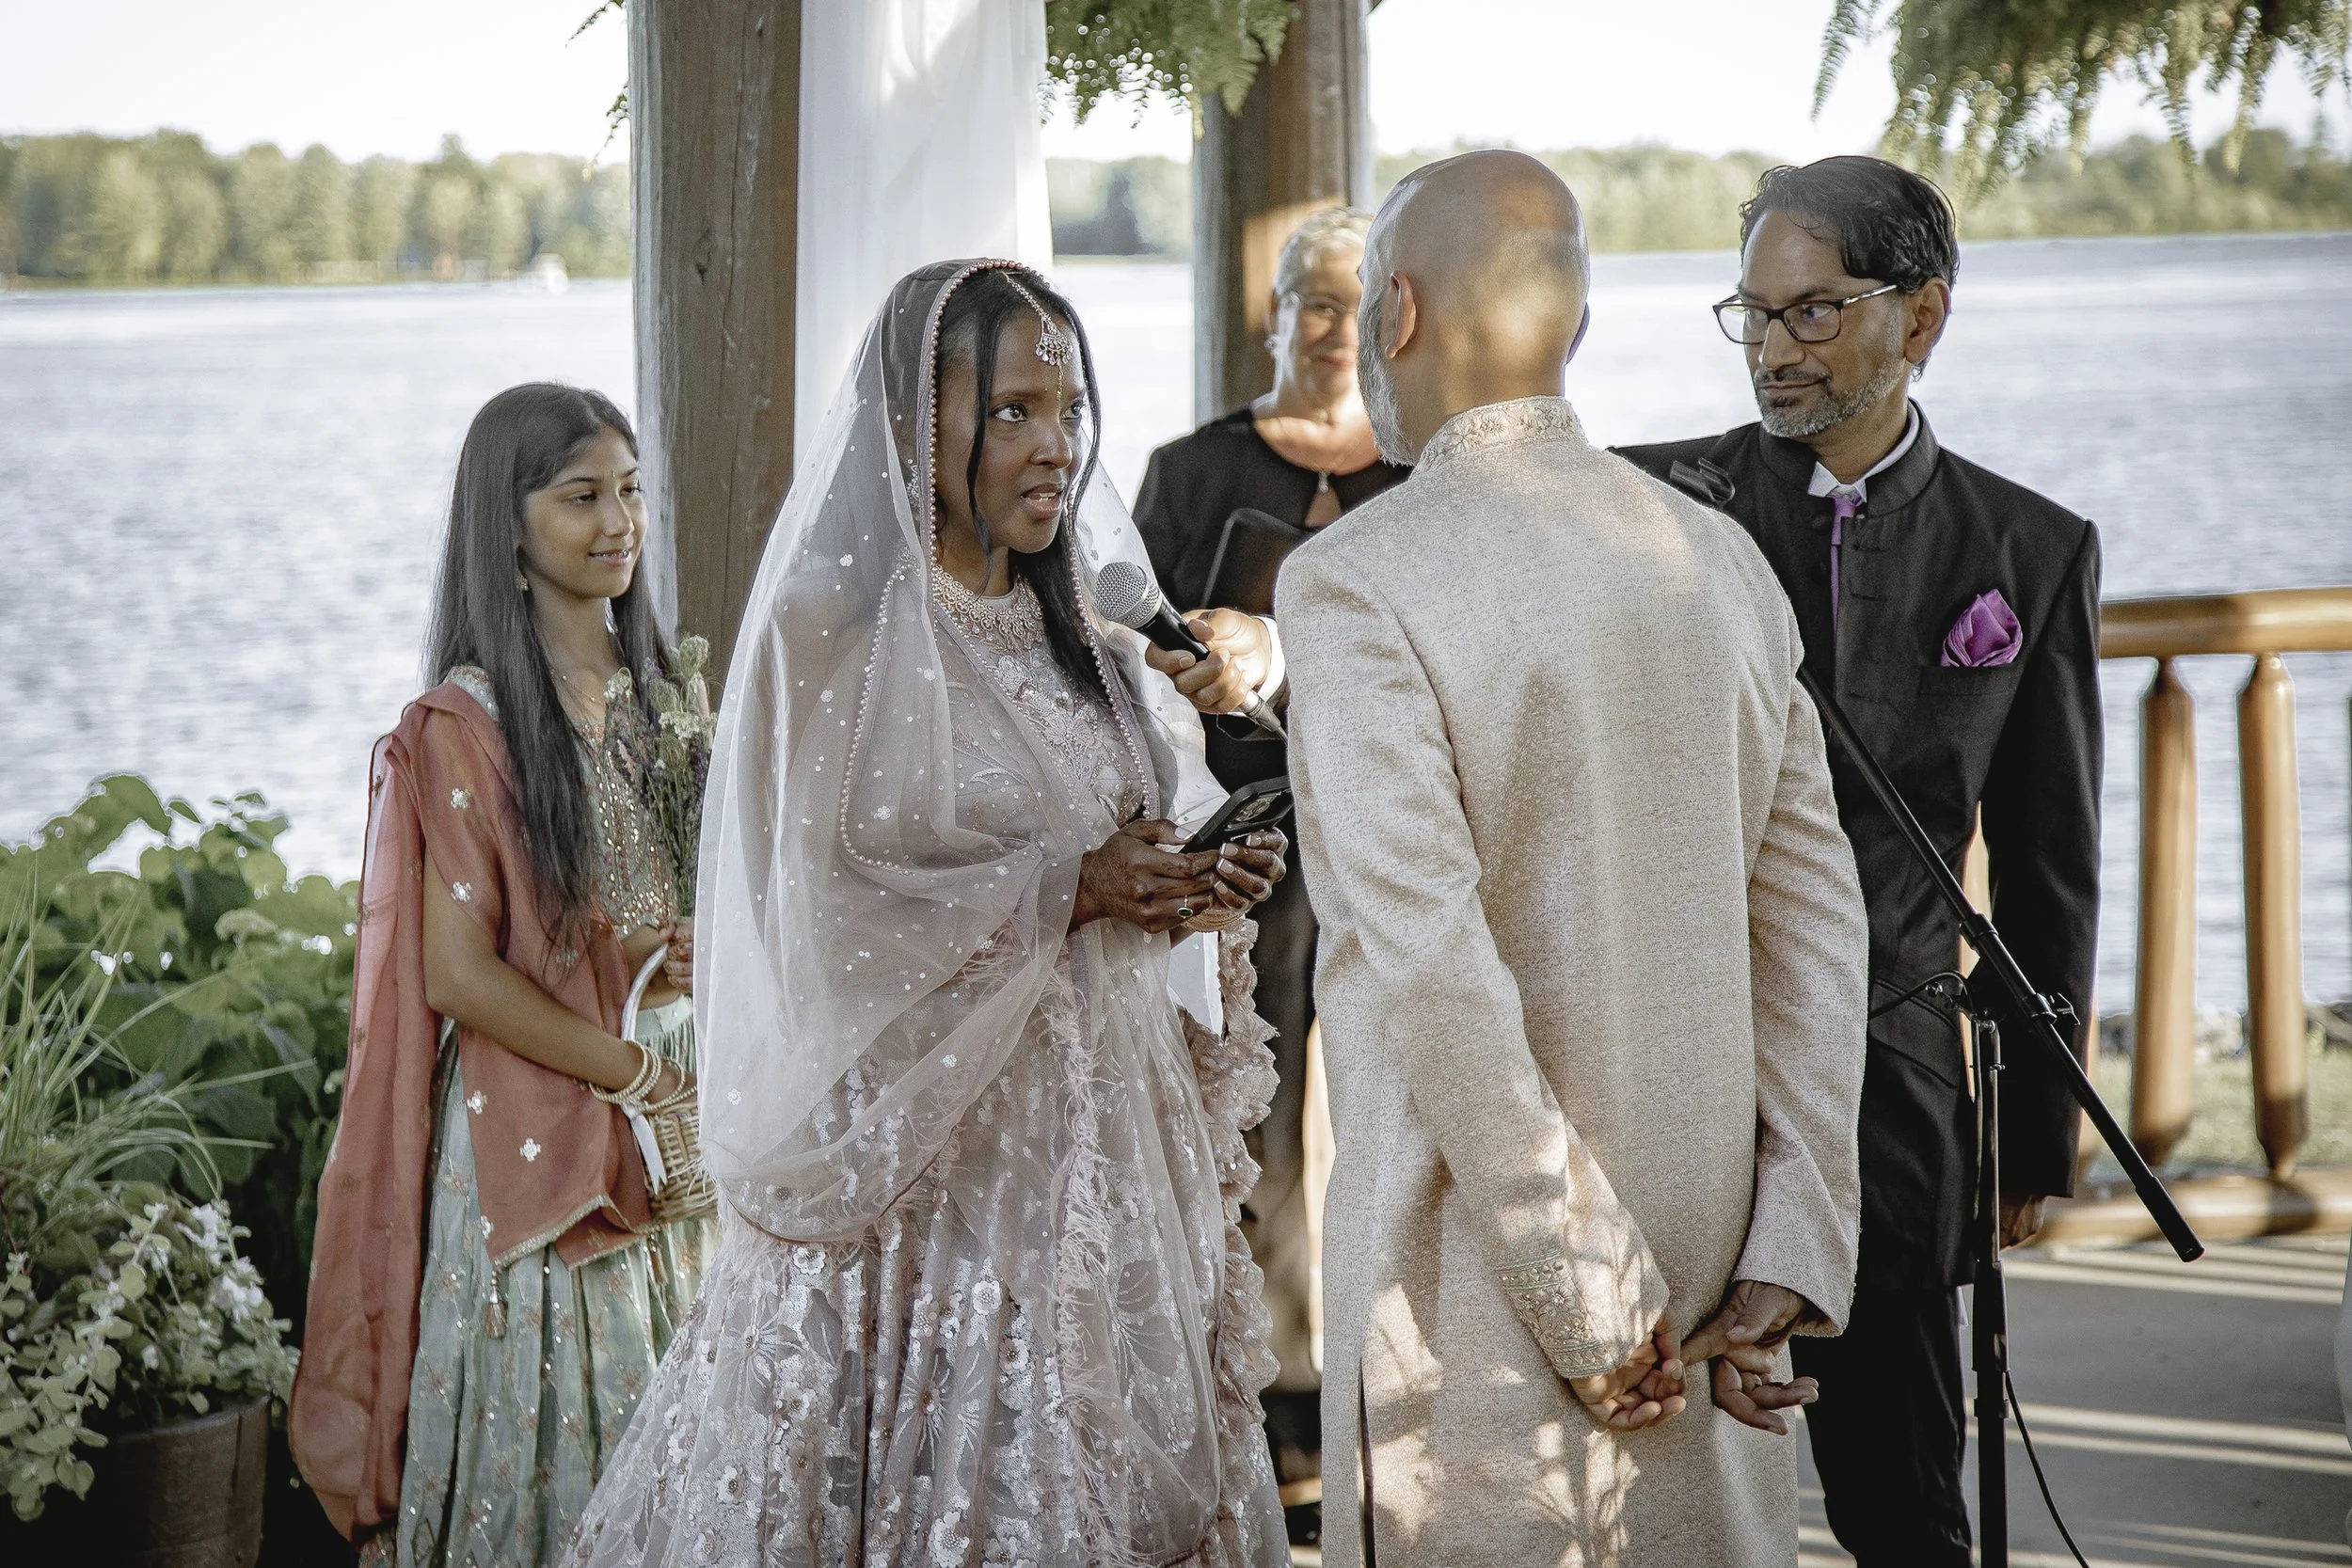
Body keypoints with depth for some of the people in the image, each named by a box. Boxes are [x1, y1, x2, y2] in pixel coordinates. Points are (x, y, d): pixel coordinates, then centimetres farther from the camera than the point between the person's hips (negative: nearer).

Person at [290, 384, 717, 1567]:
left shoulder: (662, 695, 9)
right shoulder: (466, 728, -11)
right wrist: (643, 1074, -15)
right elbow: (459, 975, -15)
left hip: (674, 1134, 6)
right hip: (537, 1129, -6)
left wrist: (717, 949, -3)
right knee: (551, 1442, -1)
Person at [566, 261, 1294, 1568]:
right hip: (929, 1147, -5)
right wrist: (1064, 891, -17)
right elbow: (822, 913, -12)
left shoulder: (1087, 646, 13)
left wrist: (1202, 893, -4)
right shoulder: (833, 637, -6)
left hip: (1109, 1140, 6)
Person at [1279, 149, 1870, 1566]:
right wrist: (1787, 1266, 3)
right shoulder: (1723, 561, 8)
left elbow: (1431, 961, -19)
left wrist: (1588, 1300, -15)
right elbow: (1813, 924, 5)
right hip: (1709, 1229, 6)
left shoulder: (1356, 582, -12)